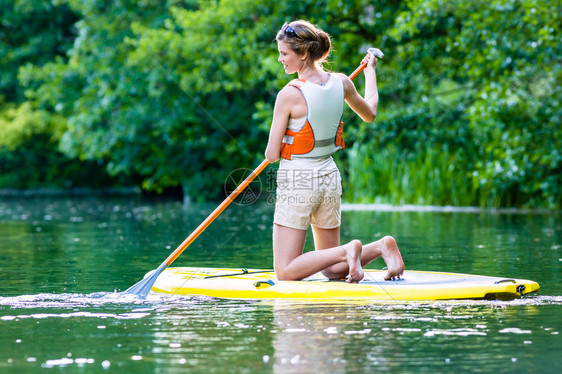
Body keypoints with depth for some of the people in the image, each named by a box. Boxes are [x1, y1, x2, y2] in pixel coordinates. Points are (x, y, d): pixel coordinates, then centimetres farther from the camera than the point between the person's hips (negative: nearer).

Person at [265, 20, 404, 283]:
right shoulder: (341, 83, -1)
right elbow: (369, 114, 20)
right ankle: (381, 247, -4)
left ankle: (347, 251, -19)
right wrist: (370, 71, 34)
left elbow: (272, 155, -14)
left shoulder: (289, 95, -19)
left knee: (285, 274, -4)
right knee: (332, 270, 18)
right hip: (329, 176, 7)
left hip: (297, 182, -7)